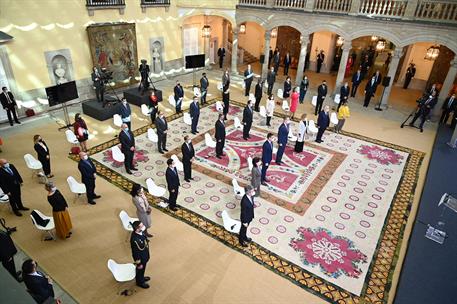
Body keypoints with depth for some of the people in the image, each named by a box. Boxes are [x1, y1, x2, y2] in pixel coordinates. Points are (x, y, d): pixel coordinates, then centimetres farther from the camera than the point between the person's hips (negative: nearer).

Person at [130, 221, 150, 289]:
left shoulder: (140, 232, -17)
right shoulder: (135, 240, -41)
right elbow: (135, 253, -28)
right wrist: (139, 264, -16)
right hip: (140, 258, -7)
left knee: (143, 269, 32)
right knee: (140, 270, 22)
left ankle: (142, 278, 58)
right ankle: (140, 282, 48)